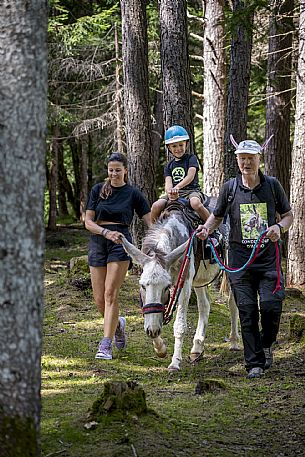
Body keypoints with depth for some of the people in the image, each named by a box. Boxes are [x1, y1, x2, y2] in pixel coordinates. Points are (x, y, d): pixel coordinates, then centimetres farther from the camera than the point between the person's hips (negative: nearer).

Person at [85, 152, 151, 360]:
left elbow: (151, 222, 3)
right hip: (98, 242, 3)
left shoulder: (133, 193, 3)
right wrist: (106, 232, -15)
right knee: (99, 299, 3)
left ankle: (106, 345, -13)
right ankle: (118, 324, 34)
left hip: (121, 243, -3)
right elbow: (88, 221, 3)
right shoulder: (98, 190, 8)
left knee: (110, 294, -13)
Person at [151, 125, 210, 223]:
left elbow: (190, 176, -12)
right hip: (174, 193, 4)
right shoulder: (169, 166, 18)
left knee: (195, 203, -39)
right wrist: (169, 192, -24)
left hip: (191, 190, -4)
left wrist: (177, 187, -28)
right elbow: (168, 182, 2)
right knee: (156, 206, -20)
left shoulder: (191, 158, 5)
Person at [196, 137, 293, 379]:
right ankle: (255, 363, 7)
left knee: (271, 306, -12)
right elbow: (217, 216, 15)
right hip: (240, 258, 1)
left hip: (268, 256, 0)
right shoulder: (230, 188, 4)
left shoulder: (272, 185, 3)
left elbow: (288, 214, 10)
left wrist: (280, 227, -11)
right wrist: (206, 228, -6)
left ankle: (267, 345, 19)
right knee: (247, 311, -1)